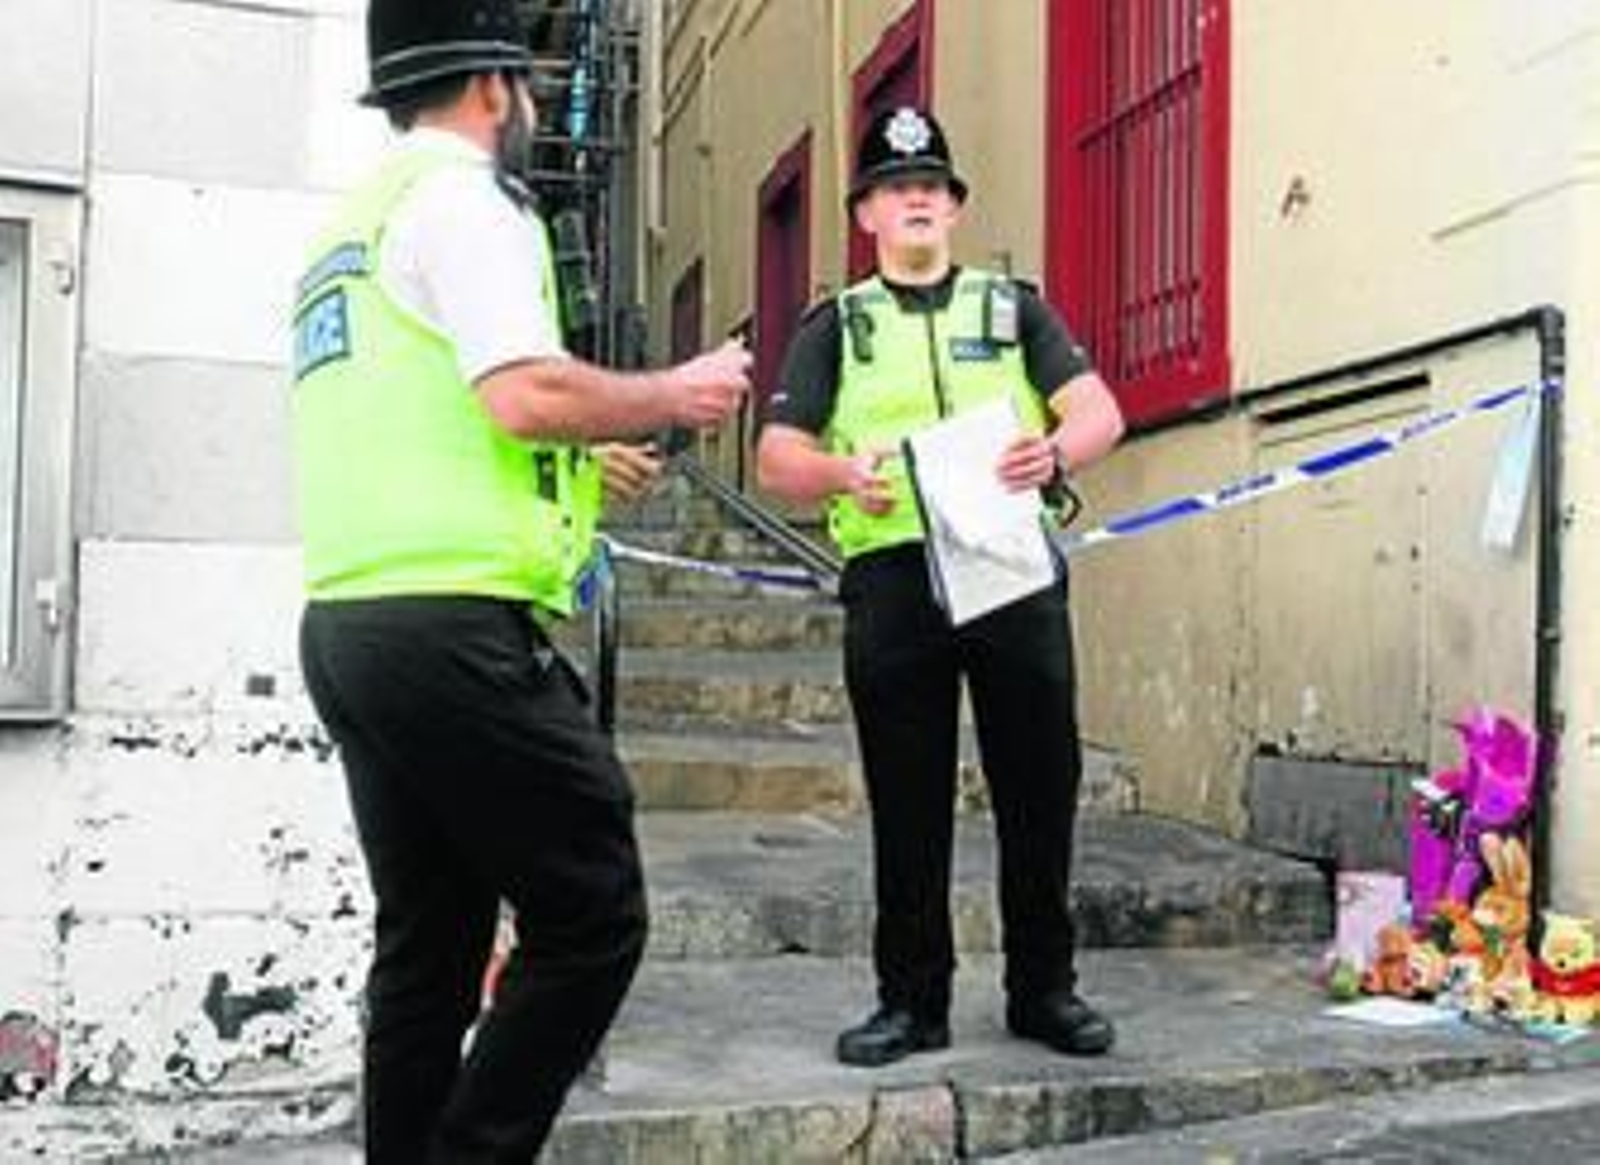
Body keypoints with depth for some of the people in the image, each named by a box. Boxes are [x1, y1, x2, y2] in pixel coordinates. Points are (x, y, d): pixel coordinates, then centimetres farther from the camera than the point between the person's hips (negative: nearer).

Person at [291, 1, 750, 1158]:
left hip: (346, 622, 9)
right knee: (592, 919, -3)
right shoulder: (460, 194, -4)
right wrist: (675, 394, -2)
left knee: (430, 944, 12)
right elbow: (525, 395, -18)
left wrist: (580, 472, 32)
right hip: (452, 624, -9)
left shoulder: (351, 220, 24)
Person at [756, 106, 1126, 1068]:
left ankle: (1045, 988, 17)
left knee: (1041, 786, 3)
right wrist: (842, 473, -16)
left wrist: (1055, 453, -17)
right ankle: (913, 999, 13)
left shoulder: (1013, 306, 18)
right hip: (892, 573, 0)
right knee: (908, 800, 3)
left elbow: (1101, 412, 6)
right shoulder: (837, 326, 16)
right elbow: (777, 459, 6)